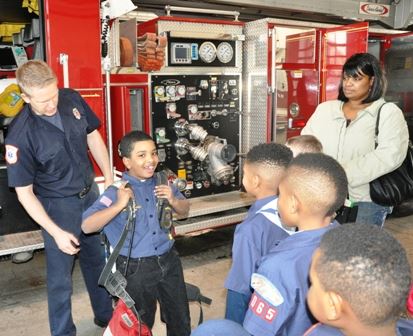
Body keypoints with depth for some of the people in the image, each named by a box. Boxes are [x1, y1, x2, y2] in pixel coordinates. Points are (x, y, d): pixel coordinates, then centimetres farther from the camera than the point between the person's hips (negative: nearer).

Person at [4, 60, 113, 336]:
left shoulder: (71, 99, -12)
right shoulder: (20, 135, -25)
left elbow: (93, 137, 4)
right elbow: (24, 193, -17)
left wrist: (110, 180, 4)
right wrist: (56, 233, -18)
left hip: (91, 194, 6)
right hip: (58, 206, -5)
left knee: (99, 260, 22)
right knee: (60, 275, 8)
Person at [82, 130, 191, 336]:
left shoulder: (162, 183, -1)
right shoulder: (116, 192, -16)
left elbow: (184, 211, 11)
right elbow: (87, 226, -22)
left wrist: (172, 200, -11)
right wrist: (119, 205, -31)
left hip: (168, 262, 4)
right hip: (136, 269, -4)